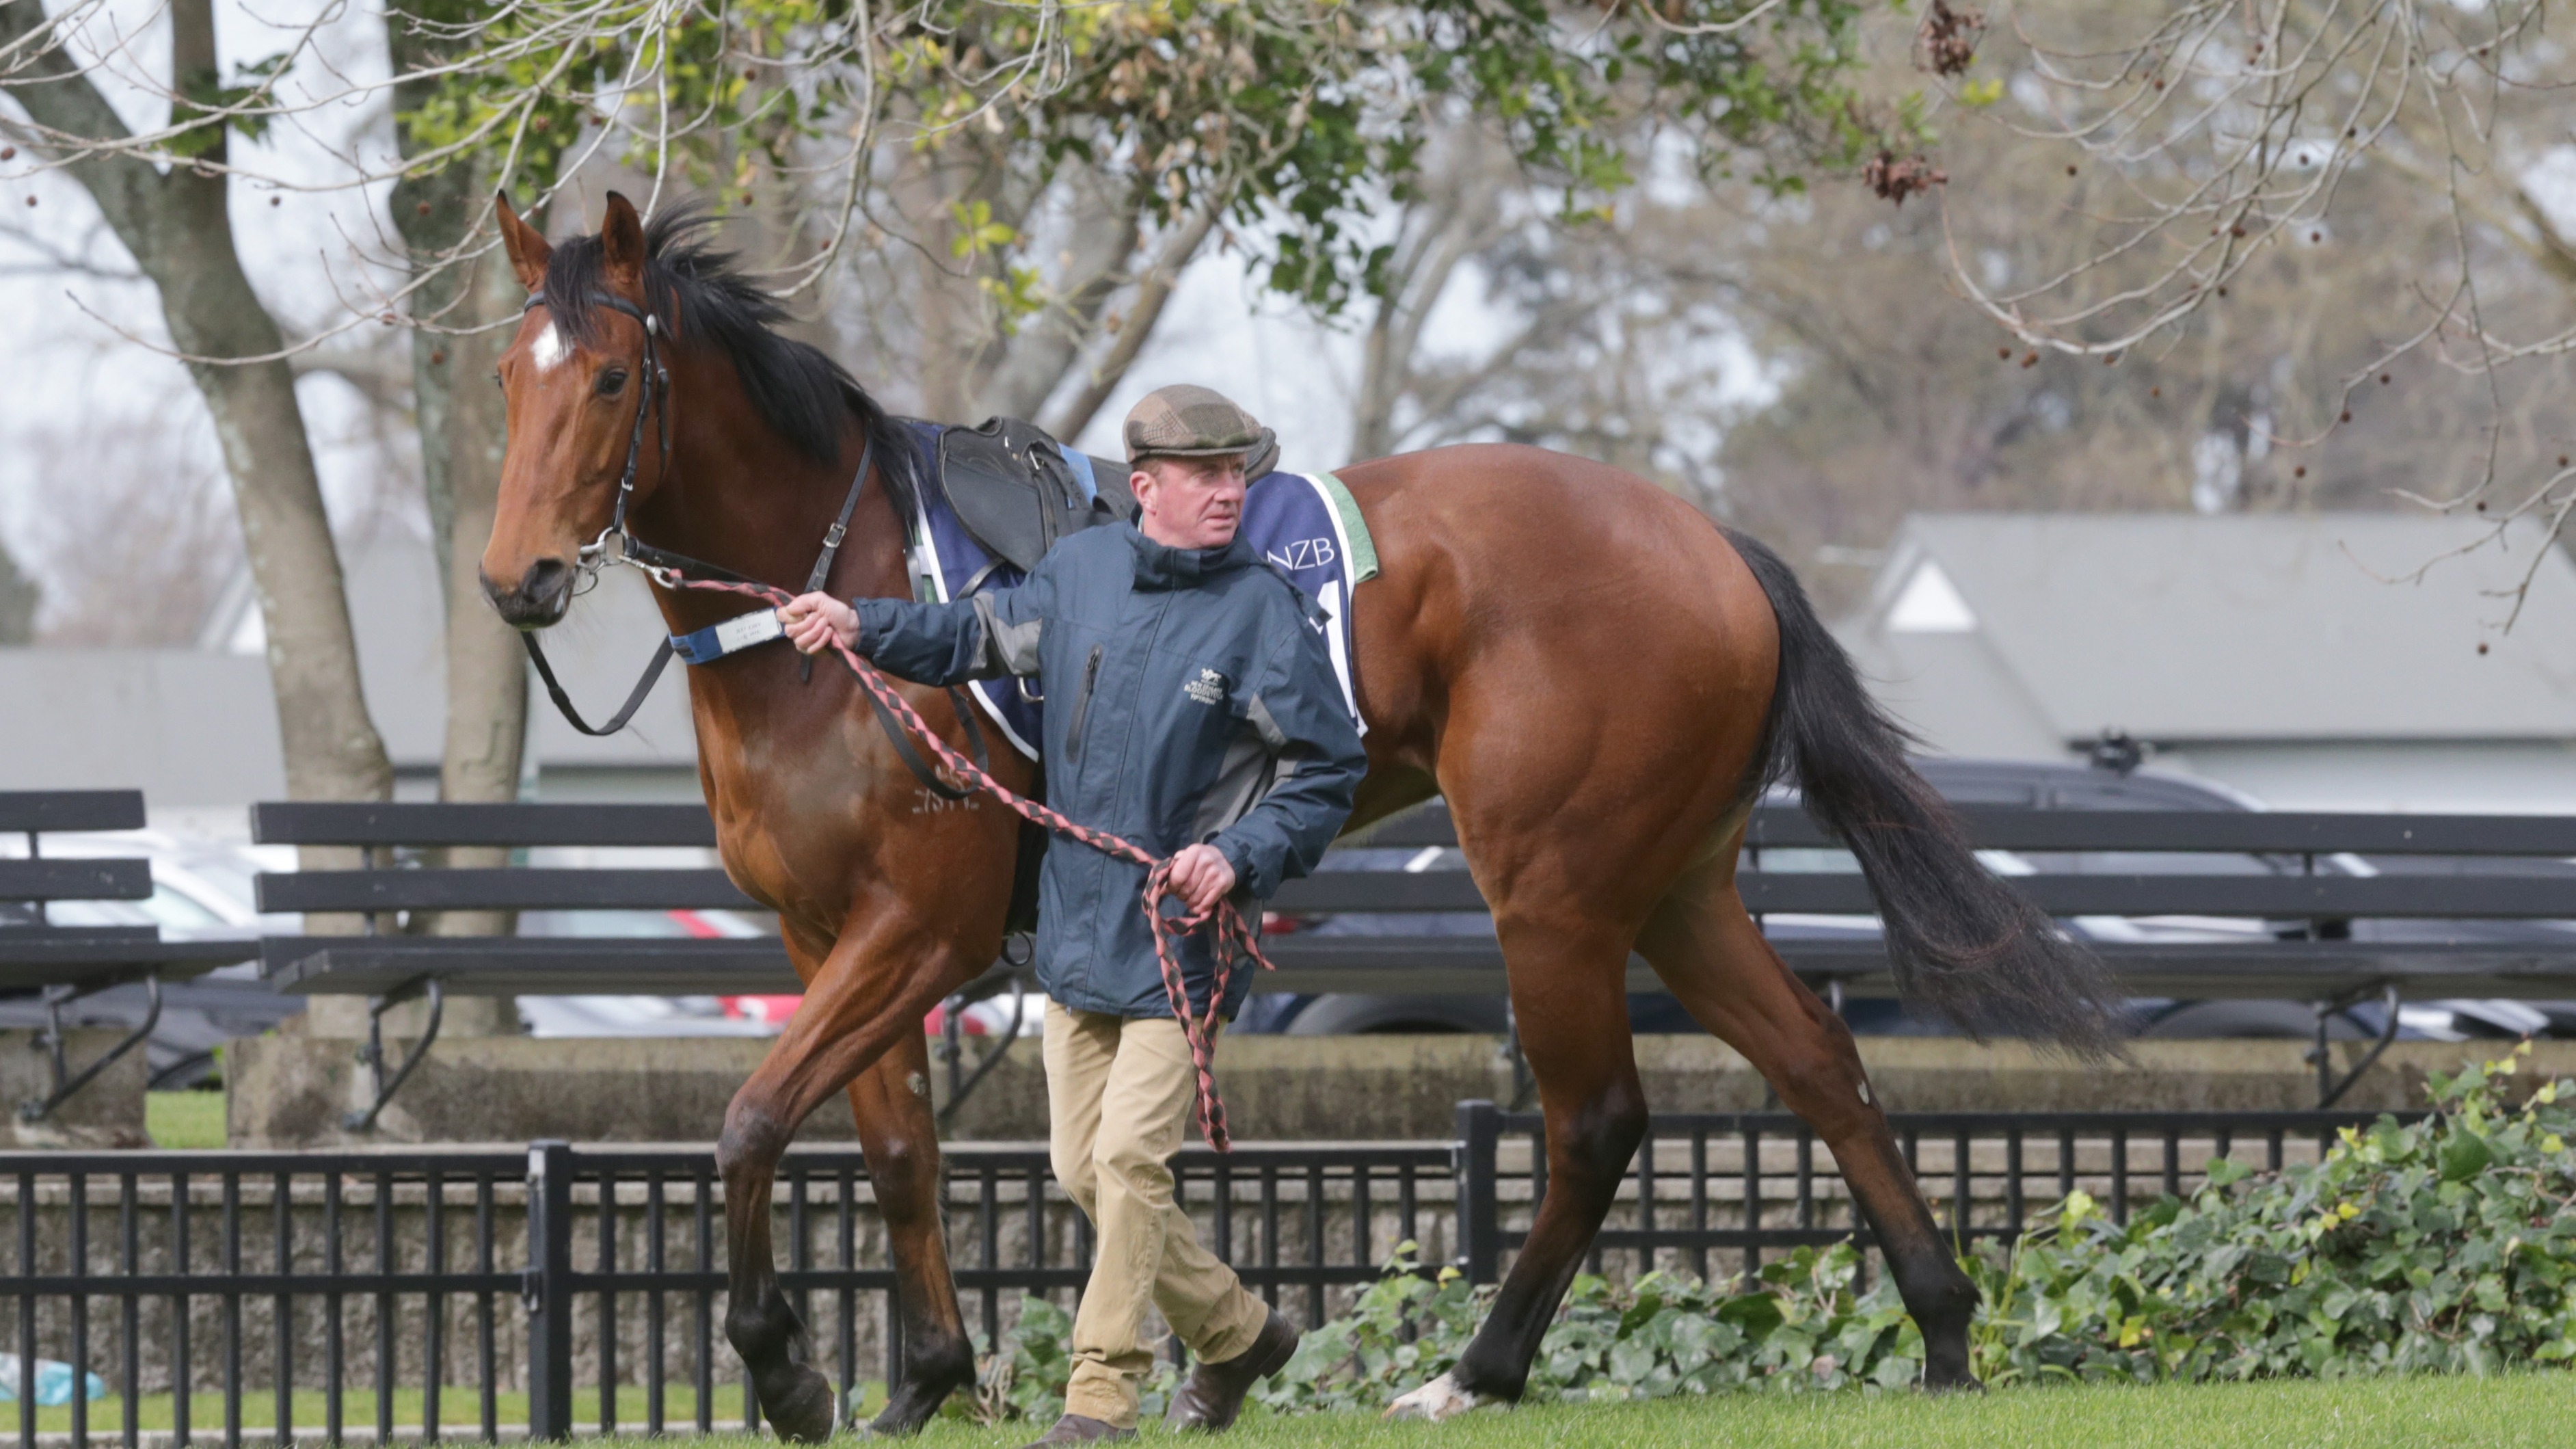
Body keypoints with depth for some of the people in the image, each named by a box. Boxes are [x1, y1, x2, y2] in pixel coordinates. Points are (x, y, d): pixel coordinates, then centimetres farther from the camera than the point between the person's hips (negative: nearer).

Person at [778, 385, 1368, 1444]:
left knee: (1129, 1159, -11)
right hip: (1077, 926, 6)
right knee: (1082, 1170, 10)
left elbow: (1328, 774, -7)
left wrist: (1240, 856, -20)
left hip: (1183, 931, -6)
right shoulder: (1079, 572, 5)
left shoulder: (1265, 612, -10)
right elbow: (983, 639, 23)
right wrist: (862, 626, 11)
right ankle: (1236, 1332, 28)